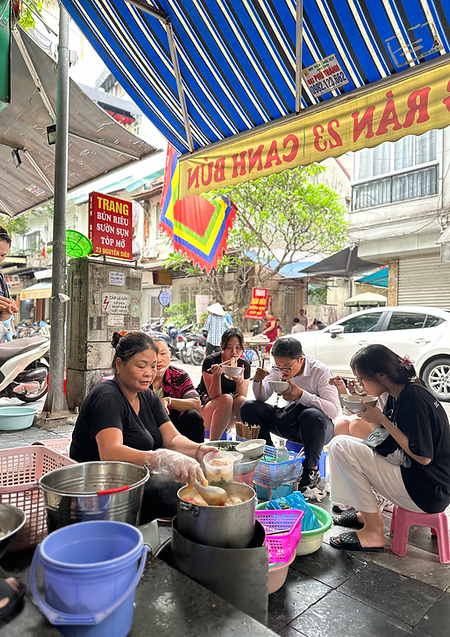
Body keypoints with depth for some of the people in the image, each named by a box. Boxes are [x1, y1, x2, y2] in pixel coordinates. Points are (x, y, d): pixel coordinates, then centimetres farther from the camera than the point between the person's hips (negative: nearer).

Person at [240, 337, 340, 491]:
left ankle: (311, 470, -15)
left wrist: (302, 394, -34)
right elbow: (261, 398, 0)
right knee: (248, 407, -10)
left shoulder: (320, 371, -17)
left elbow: (334, 410, -25)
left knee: (312, 415, -40)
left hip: (317, 426, -5)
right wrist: (258, 380, -21)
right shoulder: (278, 370, -3)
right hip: (290, 423, 5)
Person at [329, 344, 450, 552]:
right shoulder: (405, 393, 6)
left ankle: (373, 531, -6)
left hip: (427, 493, -10)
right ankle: (366, 512, 16)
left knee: (340, 445, -17)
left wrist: (382, 419, -18)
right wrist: (374, 416, -3)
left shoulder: (413, 398, -22)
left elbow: (424, 457, -22)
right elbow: (396, 439, 12)